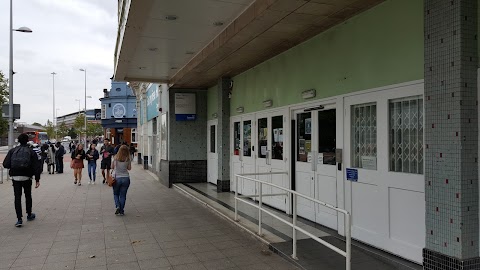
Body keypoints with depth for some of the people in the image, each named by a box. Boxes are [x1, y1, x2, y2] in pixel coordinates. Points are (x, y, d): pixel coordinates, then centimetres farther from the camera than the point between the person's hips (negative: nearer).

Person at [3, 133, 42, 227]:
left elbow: (5, 164, -3)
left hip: (15, 177, 1)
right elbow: (36, 167, -4)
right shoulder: (31, 152, 1)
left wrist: (13, 166, 19)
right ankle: (29, 215, 29)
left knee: (17, 197, 2)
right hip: (27, 177, 0)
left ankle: (19, 219, -3)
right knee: (28, 196, 16)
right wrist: (37, 179, -1)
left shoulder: (12, 151, 5)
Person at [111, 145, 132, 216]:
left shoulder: (115, 158, -5)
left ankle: (117, 206, -5)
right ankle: (121, 211, 9)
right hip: (126, 178, 0)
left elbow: (112, 167, 6)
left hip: (117, 178, 0)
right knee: (123, 195, 10)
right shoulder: (128, 159, -5)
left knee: (116, 194, 17)